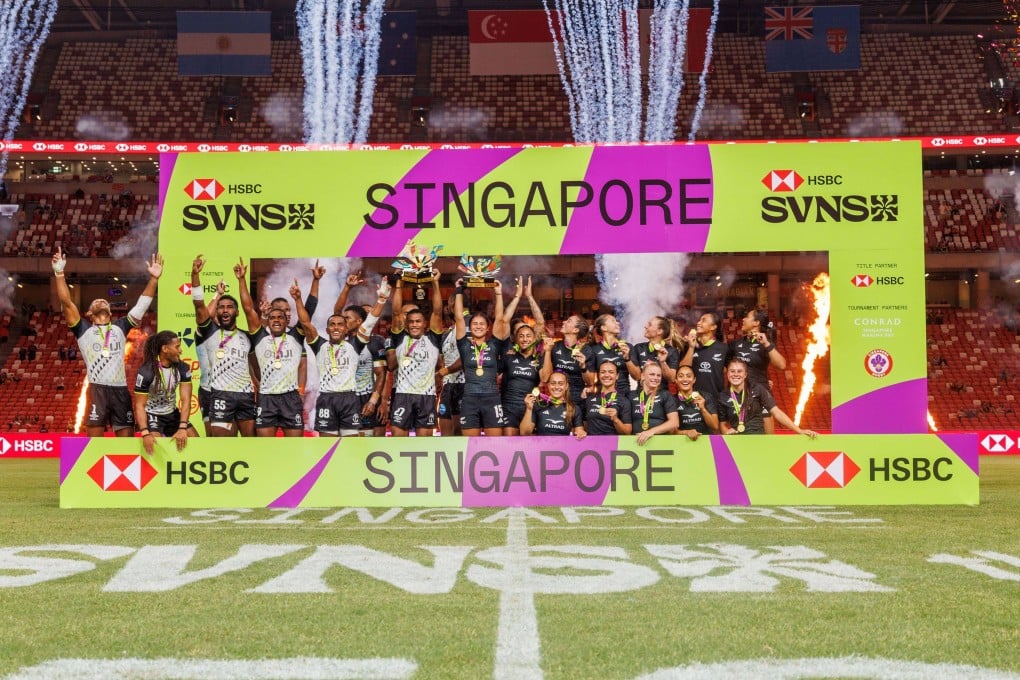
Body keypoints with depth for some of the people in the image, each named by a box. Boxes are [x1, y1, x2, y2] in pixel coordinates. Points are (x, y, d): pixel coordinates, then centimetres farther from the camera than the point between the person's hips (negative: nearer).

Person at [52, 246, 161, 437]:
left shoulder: (120, 327, 20)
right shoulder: (84, 329, 12)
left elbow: (142, 305, 14)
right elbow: (66, 302, 1)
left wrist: (153, 279, 6)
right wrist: (59, 273, -8)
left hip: (121, 389, 3)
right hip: (97, 390, -3)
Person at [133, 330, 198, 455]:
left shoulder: (183, 368, -10)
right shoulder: (146, 372, -22)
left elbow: (186, 400, -14)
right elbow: (139, 405, -20)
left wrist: (182, 428, -27)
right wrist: (145, 433, -34)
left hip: (172, 414, 5)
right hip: (151, 415, -5)